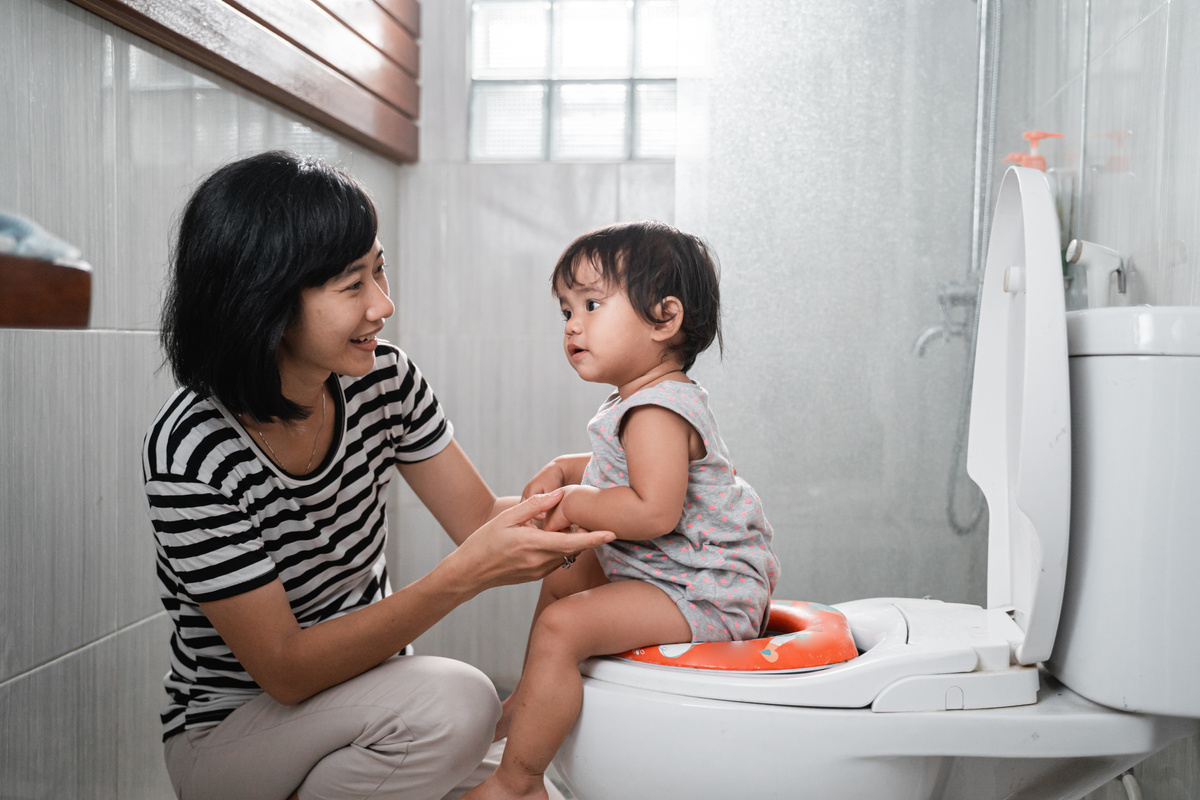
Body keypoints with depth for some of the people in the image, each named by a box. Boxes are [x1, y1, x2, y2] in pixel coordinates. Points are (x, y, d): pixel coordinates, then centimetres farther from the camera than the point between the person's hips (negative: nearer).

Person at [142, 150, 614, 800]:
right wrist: (465, 576, -35)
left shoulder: (383, 380, -8)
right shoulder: (191, 454, -25)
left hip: (364, 689, 6)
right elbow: (286, 671, -25)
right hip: (228, 734, -5)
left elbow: (481, 519, -3)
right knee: (453, 701, -30)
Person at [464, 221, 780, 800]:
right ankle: (529, 702, 43)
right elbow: (627, 469, 28)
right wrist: (562, 470, 11)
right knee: (563, 577, 27)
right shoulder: (647, 402, 11)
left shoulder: (657, 411, -23)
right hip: (683, 577, 12)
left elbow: (654, 511, -34)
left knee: (562, 626, -24)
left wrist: (575, 503, -21)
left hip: (702, 595, -12)